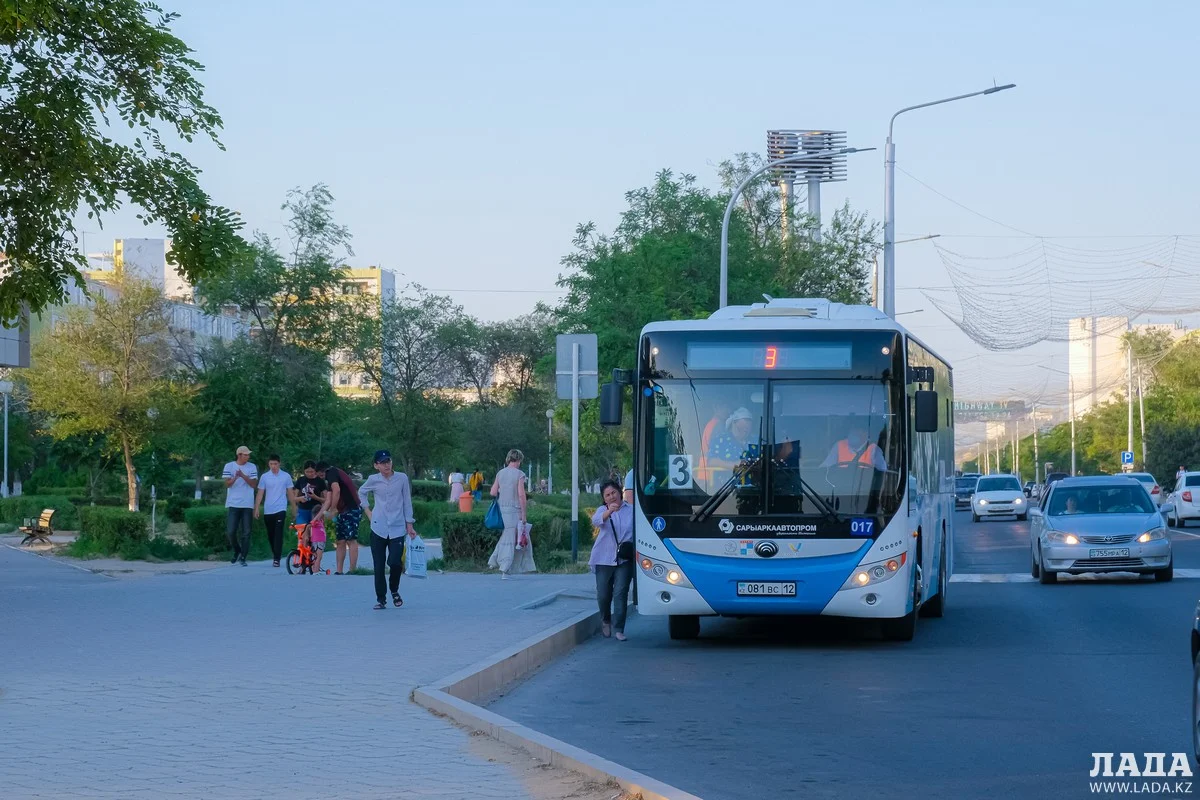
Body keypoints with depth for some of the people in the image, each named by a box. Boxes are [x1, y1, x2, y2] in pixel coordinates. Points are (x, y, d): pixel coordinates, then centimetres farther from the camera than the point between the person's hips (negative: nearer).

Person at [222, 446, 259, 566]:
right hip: (233, 504, -1)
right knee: (230, 531, -6)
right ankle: (237, 551, 19)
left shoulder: (252, 467, 5)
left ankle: (243, 557, 6)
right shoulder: (229, 466, 2)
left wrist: (243, 476, -17)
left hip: (247, 505, 1)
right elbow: (227, 484, -5)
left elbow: (254, 484, -2)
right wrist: (235, 477, -25)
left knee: (246, 532, -1)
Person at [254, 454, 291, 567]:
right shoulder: (264, 477, 5)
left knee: (278, 535, -13)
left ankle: (276, 559, -15)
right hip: (268, 510, 3)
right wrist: (257, 508, -1)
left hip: (280, 509, -3)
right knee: (270, 535, 9)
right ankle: (276, 554, 27)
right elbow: (260, 493, 6)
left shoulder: (286, 476, 2)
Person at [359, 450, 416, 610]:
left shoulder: (402, 478, -1)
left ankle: (394, 591, 16)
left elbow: (407, 501, 5)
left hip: (397, 529, -1)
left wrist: (409, 525, 5)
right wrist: (368, 511, 10)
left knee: (395, 562, -12)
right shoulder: (373, 480, 1)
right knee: (379, 566, 1)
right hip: (378, 529, 1)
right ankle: (380, 599, 11)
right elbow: (361, 493, 20)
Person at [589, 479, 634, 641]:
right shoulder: (603, 510, 5)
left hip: (625, 559, -1)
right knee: (603, 595, 4)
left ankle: (619, 629, -4)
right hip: (604, 559, 1)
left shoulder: (631, 510, 6)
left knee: (620, 593, -9)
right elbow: (596, 521, -18)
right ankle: (605, 620, 33)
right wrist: (609, 512, -38)